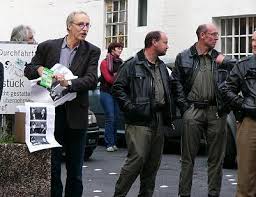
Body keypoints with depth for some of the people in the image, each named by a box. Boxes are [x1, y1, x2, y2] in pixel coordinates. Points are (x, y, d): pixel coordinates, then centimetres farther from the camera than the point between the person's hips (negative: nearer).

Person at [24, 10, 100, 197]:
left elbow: (92, 80, -12)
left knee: (75, 169, 9)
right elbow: (28, 70, 10)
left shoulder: (92, 51, 1)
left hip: (76, 115, 0)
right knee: (52, 166, 6)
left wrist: (69, 83, -28)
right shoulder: (47, 47, 2)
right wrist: (39, 69, -13)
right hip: (51, 112, 0)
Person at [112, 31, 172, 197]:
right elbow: (118, 88, -8)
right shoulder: (132, 65, -5)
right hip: (140, 121, -7)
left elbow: (168, 91, 26)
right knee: (137, 158, -13)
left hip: (159, 121, 8)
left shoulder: (162, 67, 19)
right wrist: (131, 107, -15)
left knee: (153, 162, 10)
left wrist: (167, 115, 15)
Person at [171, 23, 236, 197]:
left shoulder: (220, 59, 11)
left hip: (216, 112, 2)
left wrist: (225, 62, -11)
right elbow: (176, 83, 3)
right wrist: (185, 108, -5)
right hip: (193, 111, -2)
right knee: (188, 156, 3)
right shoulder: (184, 58, 6)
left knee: (216, 157, 7)